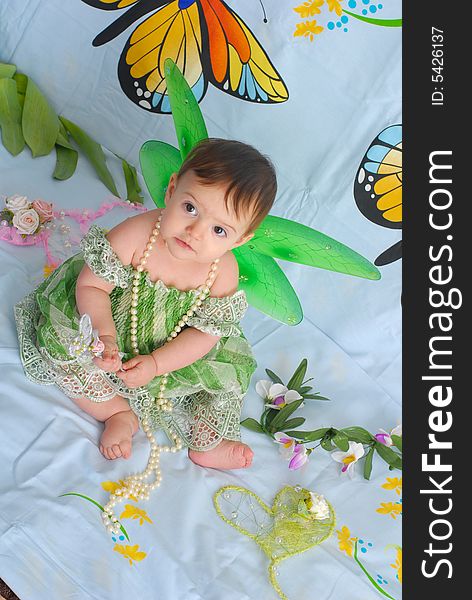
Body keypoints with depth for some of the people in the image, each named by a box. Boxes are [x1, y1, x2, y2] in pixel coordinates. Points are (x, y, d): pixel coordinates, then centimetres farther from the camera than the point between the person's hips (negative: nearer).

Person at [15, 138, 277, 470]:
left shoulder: (223, 273, -26)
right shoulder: (134, 235, -33)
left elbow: (206, 333, -19)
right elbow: (90, 285, -24)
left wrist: (155, 364, -28)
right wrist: (105, 334, -39)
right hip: (115, 326, 0)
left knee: (227, 371, -10)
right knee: (60, 344, -18)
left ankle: (206, 443, 12)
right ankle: (120, 414, -2)